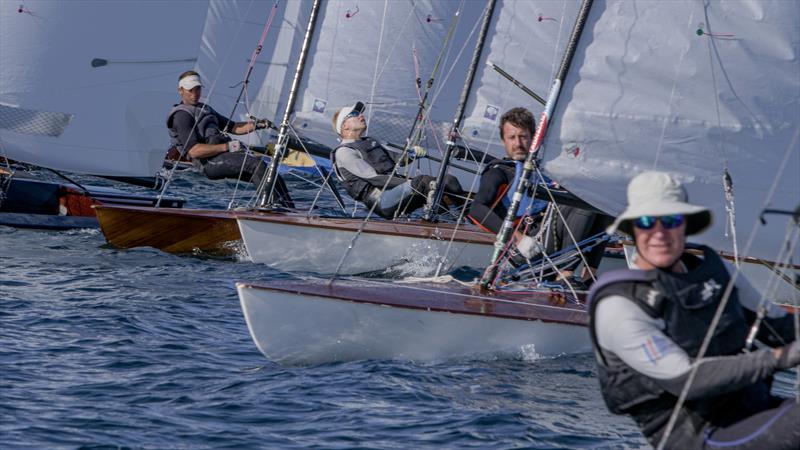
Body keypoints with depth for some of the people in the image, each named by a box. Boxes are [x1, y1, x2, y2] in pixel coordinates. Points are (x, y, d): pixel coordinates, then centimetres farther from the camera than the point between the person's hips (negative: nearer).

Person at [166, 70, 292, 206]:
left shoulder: (204, 109, 28)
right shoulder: (181, 115, -3)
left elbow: (233, 127, 29)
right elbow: (193, 151, -15)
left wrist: (257, 125, 9)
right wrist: (227, 147, -19)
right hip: (211, 162, -9)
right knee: (257, 164, -26)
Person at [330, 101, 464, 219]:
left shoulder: (370, 142, 28)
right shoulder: (343, 152, -2)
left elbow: (397, 159, 26)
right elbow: (374, 178, -12)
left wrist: (413, 153, 1)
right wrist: (411, 184, -19)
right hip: (380, 199, -9)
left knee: (447, 179, -12)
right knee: (423, 181, -35)